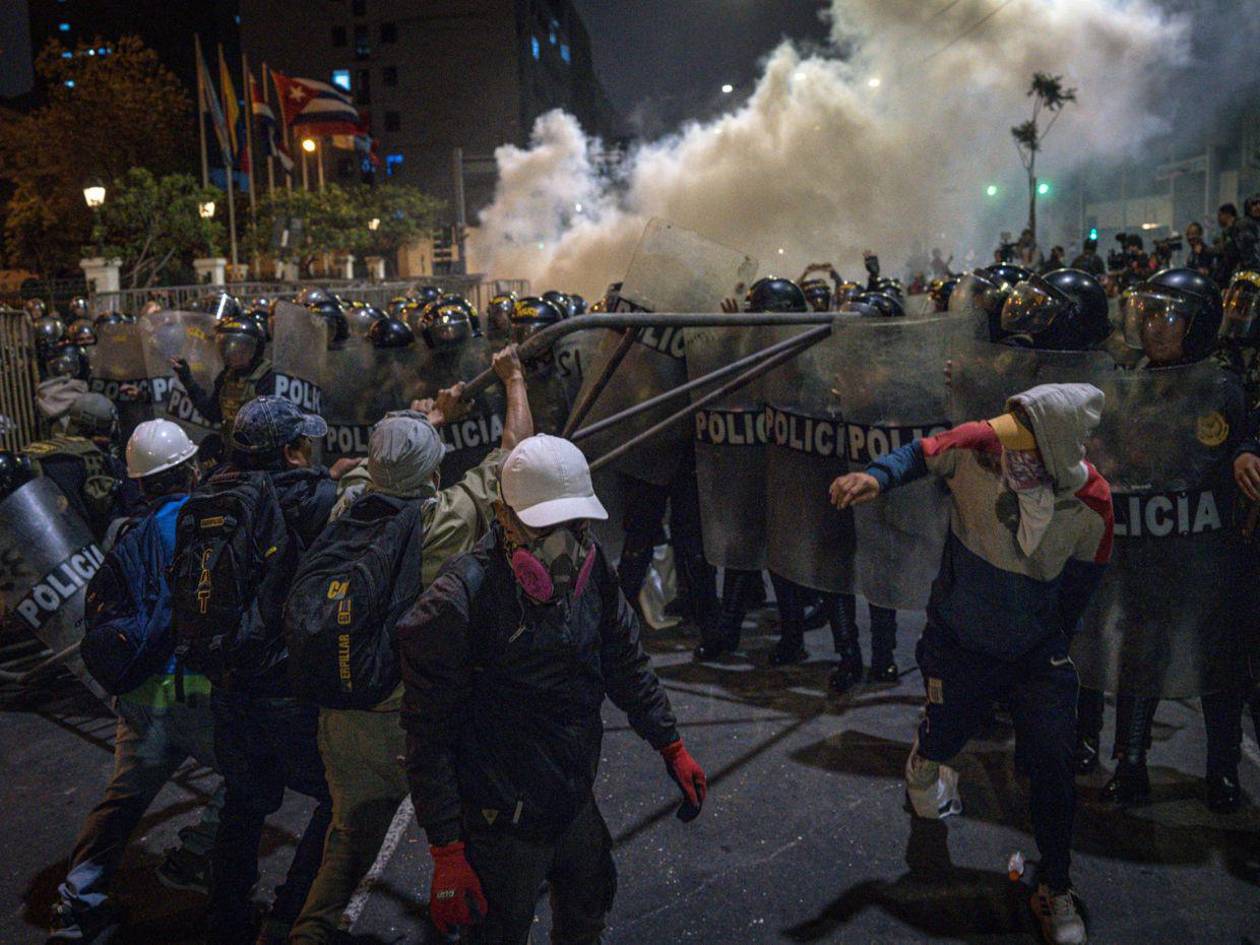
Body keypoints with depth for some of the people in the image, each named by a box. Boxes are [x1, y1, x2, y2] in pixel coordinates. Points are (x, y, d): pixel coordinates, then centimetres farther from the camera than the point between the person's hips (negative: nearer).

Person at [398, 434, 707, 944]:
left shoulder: (590, 570, -7)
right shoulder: (457, 604, -26)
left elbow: (626, 663, 9)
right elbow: (429, 735, -20)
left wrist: (671, 746, 12)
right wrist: (446, 852, -19)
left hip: (576, 801, 6)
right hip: (502, 824, -6)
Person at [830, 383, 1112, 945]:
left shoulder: (1091, 504, -21)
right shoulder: (978, 446, -27)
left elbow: (1084, 578, -3)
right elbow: (921, 455, -5)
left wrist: (1054, 640, 7)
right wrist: (877, 477, -25)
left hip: (1037, 651, 0)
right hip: (959, 644, 0)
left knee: (1052, 764, -4)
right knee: (942, 737, 16)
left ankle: (1055, 892, 20)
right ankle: (923, 768, 57)